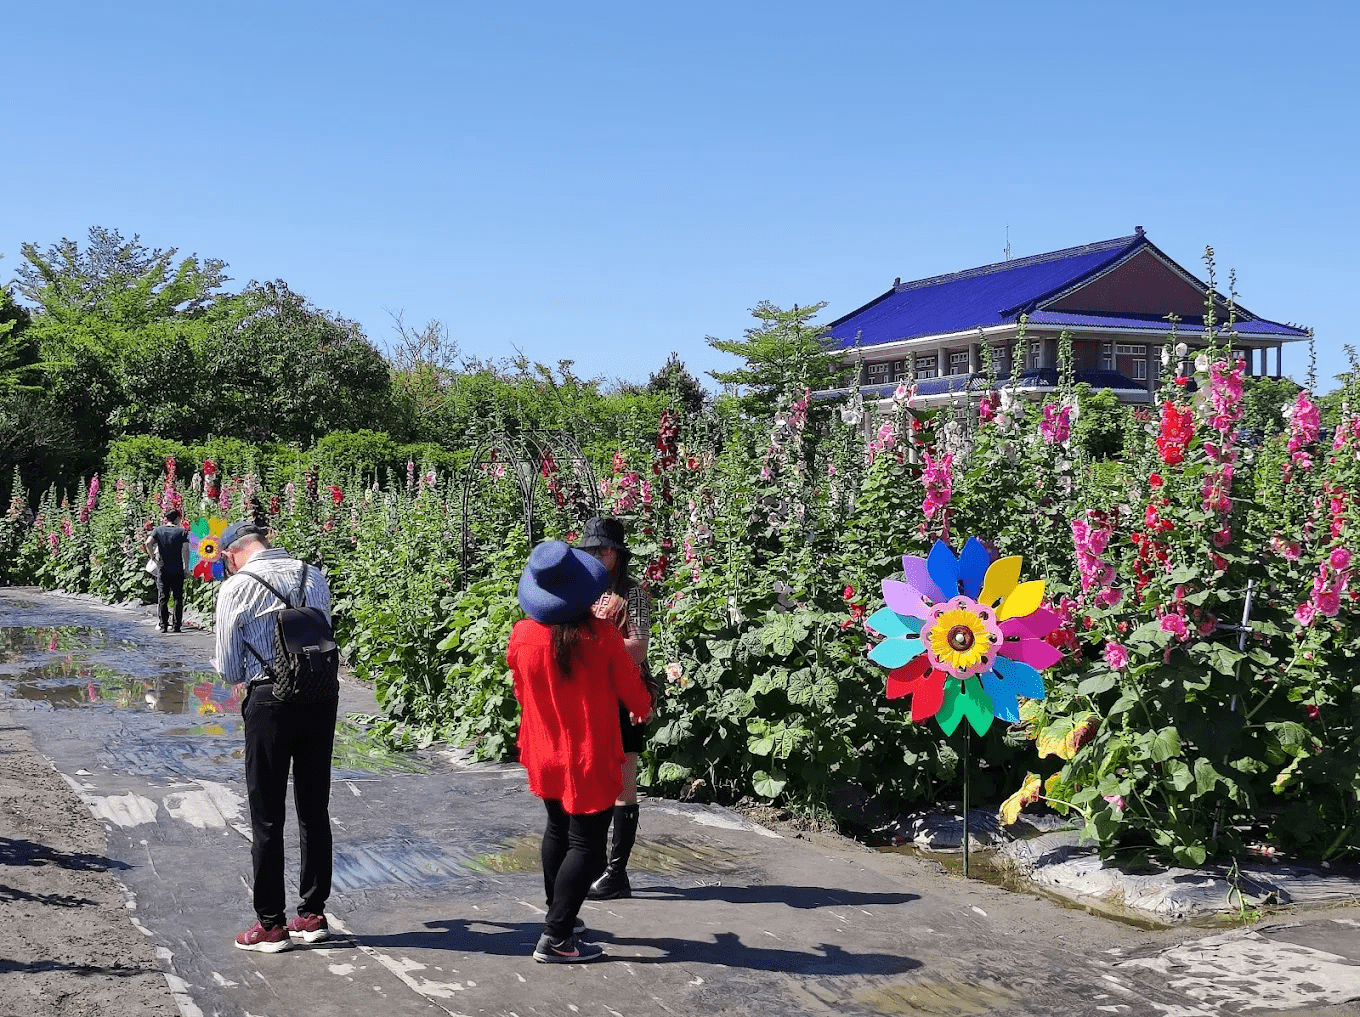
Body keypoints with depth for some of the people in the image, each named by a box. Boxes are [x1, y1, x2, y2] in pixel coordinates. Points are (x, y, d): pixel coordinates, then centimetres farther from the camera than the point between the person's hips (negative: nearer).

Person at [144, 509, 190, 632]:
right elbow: (185, 549, -11)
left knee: (162, 597, 6)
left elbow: (148, 543, -12)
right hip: (178, 570, -1)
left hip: (163, 569, 1)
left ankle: (163, 625, 3)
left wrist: (155, 559, -6)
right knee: (178, 598, 5)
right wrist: (187, 567, -5)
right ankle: (177, 625, 3)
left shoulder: (158, 530, 4)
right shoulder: (181, 531, 0)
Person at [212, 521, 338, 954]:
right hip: (323, 695, 4)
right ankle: (313, 914, 22)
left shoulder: (236, 587, -5)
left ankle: (270, 924, 12)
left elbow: (229, 670, 1)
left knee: (267, 817, 6)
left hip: (270, 700, -4)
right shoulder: (315, 576, 6)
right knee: (314, 811, 14)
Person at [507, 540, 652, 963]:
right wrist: (645, 707, 17)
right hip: (590, 759, -5)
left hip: (543, 754, 5)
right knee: (587, 844, 3)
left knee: (558, 830, 24)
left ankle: (558, 916, 36)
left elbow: (522, 694, 6)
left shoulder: (522, 636, -9)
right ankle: (555, 939, 0)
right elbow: (630, 690, -6)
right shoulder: (602, 635, -19)